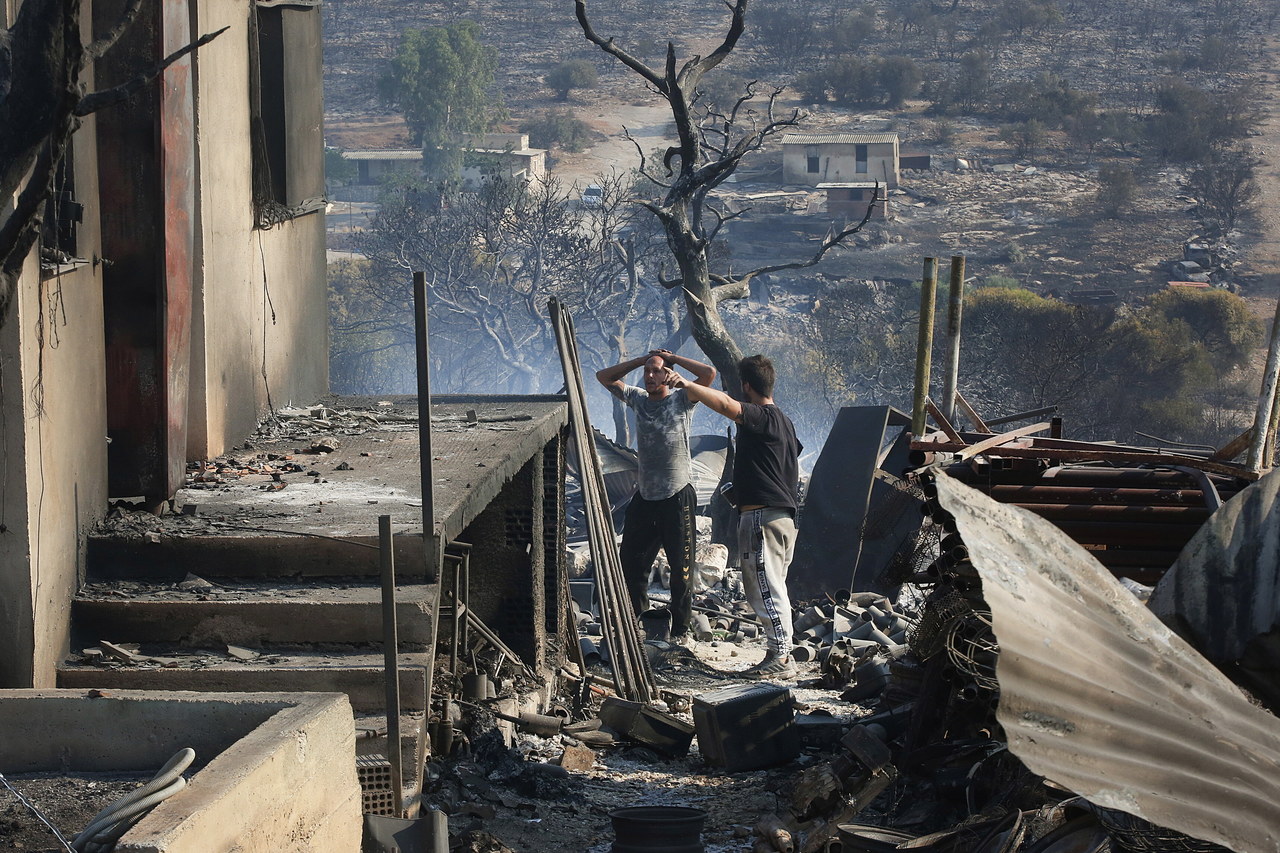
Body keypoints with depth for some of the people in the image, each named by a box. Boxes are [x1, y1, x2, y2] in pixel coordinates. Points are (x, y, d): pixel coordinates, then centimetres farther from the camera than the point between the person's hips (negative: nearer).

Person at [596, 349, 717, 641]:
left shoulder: (681, 400, -5)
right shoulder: (637, 398, 9)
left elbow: (709, 373, -18)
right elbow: (603, 376, 13)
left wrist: (673, 359, -6)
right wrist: (640, 360, 5)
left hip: (677, 496, -5)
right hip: (645, 495, 5)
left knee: (680, 567, 1)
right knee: (631, 562, 7)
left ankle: (680, 628, 8)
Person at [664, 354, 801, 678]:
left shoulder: (762, 418, -13)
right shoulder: (784, 422, 18)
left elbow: (725, 404, -31)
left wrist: (685, 385, -32)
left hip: (762, 516, -10)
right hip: (783, 515, 10)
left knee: (766, 589, -8)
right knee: (771, 589, 16)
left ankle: (780, 657, -8)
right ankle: (782, 653, 19)